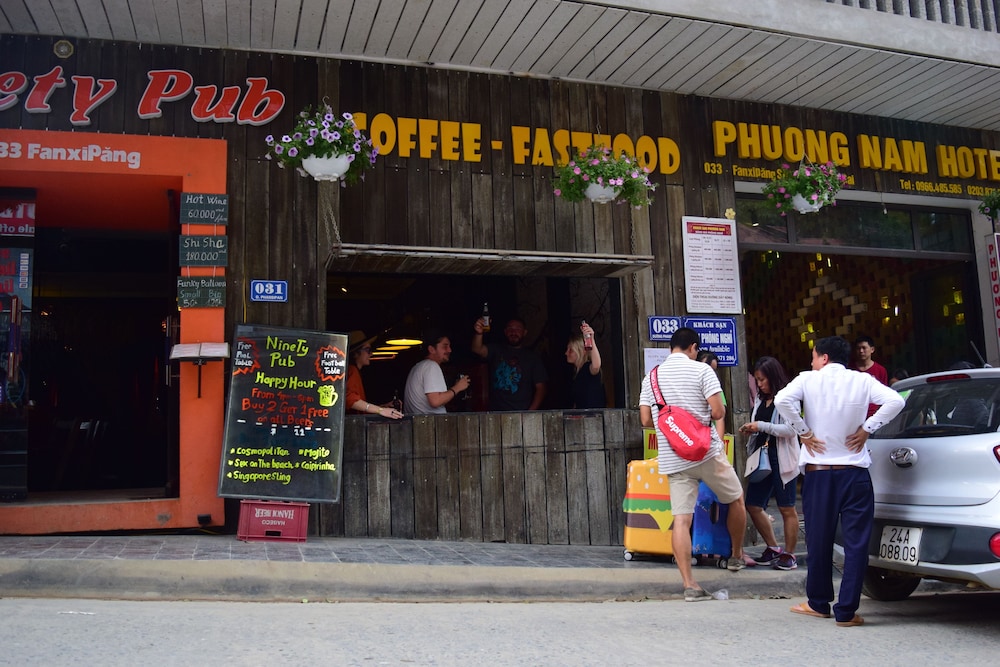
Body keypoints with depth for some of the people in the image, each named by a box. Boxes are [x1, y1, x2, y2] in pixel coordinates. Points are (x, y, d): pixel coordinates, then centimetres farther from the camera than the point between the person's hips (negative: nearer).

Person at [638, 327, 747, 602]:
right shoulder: (701, 370, -6)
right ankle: (737, 556, 36)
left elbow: (646, 419, 5)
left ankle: (689, 584, -3)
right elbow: (718, 412, -13)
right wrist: (704, 415, 10)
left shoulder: (651, 377, 6)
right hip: (707, 453, -3)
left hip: (672, 458, 3)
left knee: (681, 519, 0)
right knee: (736, 499, 22)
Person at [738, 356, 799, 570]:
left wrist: (762, 426, -20)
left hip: (782, 460, -8)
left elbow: (790, 430, -18)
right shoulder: (760, 400, 14)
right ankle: (773, 549, 23)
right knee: (753, 506, 8)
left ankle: (789, 555, 14)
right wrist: (751, 430, 3)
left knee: (786, 508, 3)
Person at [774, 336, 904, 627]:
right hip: (855, 472, 0)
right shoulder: (862, 380, 2)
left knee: (819, 539, 12)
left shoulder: (808, 379, -2)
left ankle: (819, 603, 24)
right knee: (856, 542, 5)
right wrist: (866, 428, -4)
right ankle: (846, 611, 3)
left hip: (818, 471, 0)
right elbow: (895, 401, -10)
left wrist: (803, 431, -9)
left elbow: (782, 399, -19)